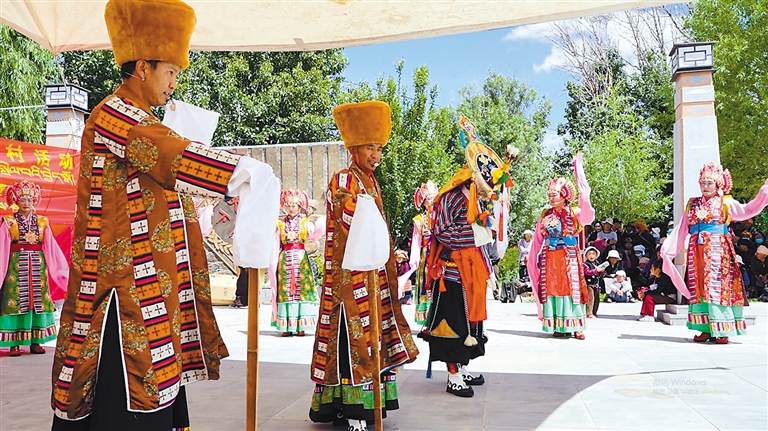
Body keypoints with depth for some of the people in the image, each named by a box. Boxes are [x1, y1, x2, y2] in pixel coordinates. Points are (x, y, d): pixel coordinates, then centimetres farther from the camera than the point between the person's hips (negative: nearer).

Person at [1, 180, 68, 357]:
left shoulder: (42, 222, 7)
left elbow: (51, 248, 5)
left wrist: (64, 269, 0)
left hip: (38, 266, 2)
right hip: (16, 266, -2)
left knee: (38, 300, 3)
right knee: (15, 300, -2)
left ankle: (36, 341, 10)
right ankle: (14, 343, 4)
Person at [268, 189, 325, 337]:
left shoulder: (305, 223, 7)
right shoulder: (280, 225, 10)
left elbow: (315, 233, -14)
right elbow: (275, 248, 9)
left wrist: (322, 223, -28)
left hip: (301, 261, -1)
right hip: (285, 261, 1)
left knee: (302, 289, -4)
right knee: (285, 290, -2)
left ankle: (300, 326, 0)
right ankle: (286, 327, 1)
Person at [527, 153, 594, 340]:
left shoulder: (574, 213, 0)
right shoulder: (545, 215, 10)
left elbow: (584, 196, -15)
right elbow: (538, 240, 12)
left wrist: (578, 167, -17)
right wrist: (535, 259, 5)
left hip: (569, 259, -3)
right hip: (549, 259, 3)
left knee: (572, 289, -3)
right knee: (552, 289, 1)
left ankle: (575, 326, 2)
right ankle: (559, 326, 8)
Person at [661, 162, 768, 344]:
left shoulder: (726, 203, 6)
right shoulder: (692, 205, 15)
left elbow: (747, 211, -11)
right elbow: (681, 229, 11)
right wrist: (667, 249, 4)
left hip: (718, 251, -3)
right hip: (697, 251, 4)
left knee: (719, 287, -7)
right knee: (699, 288, 2)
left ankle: (722, 330, -3)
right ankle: (706, 329, 7)